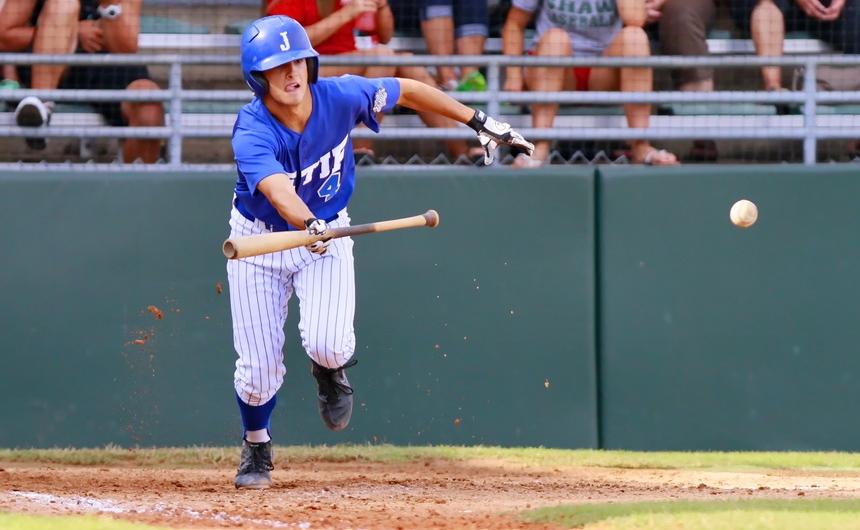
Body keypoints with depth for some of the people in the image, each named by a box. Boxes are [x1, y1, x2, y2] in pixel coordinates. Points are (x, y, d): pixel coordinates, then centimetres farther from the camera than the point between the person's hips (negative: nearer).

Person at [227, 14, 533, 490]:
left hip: (327, 236, 2)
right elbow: (277, 189, -48)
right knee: (258, 366, -3)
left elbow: (409, 91, -3)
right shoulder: (252, 134, -30)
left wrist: (479, 121, 0)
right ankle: (256, 447, 30)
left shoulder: (339, 97, -20)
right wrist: (309, 224, -68)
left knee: (327, 344, -23)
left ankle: (331, 369, 16)